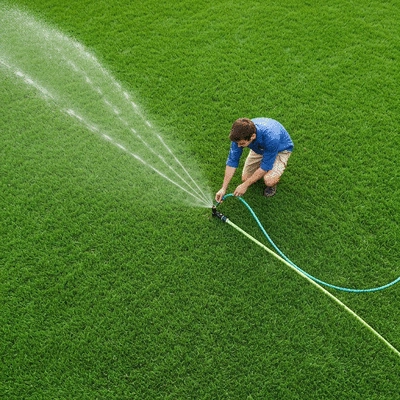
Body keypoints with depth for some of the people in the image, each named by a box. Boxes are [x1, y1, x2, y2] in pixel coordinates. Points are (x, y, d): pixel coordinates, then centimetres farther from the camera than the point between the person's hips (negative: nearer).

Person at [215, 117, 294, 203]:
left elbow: (265, 167, -31)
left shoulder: (271, 137, -44)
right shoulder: (240, 134, -30)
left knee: (269, 180, -27)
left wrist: (245, 185, -26)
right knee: (245, 178, -2)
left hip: (280, 149, -5)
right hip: (259, 148, 5)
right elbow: (232, 160, -19)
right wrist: (223, 188, -19)